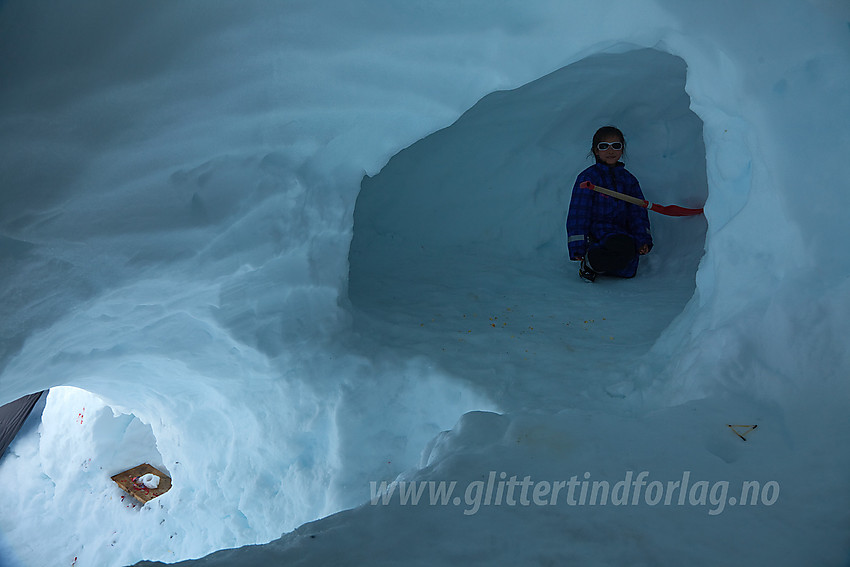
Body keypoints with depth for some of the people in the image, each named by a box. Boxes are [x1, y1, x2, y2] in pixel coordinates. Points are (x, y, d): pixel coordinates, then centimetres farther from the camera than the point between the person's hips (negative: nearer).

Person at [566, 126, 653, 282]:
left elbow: (638, 212, 14)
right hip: (595, 232, -6)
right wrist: (578, 248, -12)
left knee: (628, 271, -15)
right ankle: (589, 262, -12)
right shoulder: (588, 177, -2)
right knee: (626, 247, -33)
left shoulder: (629, 179, 16)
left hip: (620, 232, 6)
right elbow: (578, 215, -5)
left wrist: (643, 240, -4)